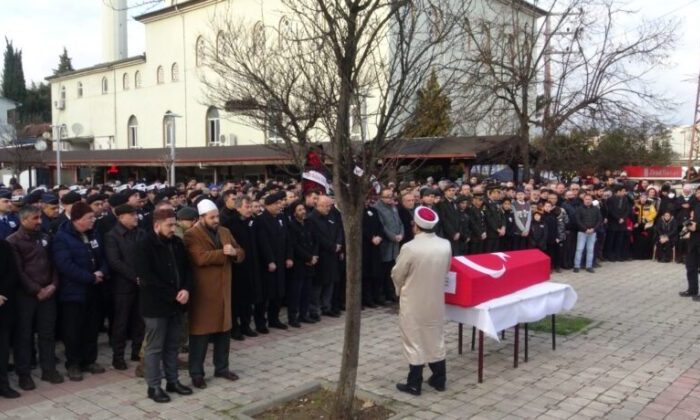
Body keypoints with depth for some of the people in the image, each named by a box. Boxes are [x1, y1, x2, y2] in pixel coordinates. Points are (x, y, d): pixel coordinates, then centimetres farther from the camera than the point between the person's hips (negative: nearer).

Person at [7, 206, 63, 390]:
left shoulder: (45, 238, 10)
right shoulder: (13, 241, -6)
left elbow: (53, 264, 11)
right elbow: (17, 271, -11)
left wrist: (53, 285, -4)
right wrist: (36, 290, -14)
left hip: (48, 293, 4)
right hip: (25, 295, -4)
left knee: (47, 332, 9)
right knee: (24, 335, 4)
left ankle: (49, 369, 19)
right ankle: (24, 373, 14)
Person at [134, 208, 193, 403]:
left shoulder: (177, 242, 7)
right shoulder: (143, 245, -12)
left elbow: (187, 268, 11)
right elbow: (147, 277, -18)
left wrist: (186, 289, -8)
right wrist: (172, 295, -17)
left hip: (176, 303, 6)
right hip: (155, 304, -6)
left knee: (172, 345, 15)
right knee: (154, 347, 3)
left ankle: (173, 381, 27)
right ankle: (154, 386, 14)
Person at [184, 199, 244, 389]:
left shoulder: (225, 231, 11)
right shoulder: (192, 235, -11)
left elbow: (240, 253, 10)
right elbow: (201, 258, -25)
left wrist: (234, 252, -13)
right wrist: (223, 252, -18)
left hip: (223, 289, 7)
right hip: (203, 291, -7)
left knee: (224, 329, 14)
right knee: (200, 332, 2)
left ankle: (221, 367, 27)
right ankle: (196, 373, 12)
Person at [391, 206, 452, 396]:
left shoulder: (410, 248, -22)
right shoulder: (446, 245, -8)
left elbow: (397, 275, -10)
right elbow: (446, 270, 7)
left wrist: (401, 289, 11)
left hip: (413, 301, -4)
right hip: (436, 299, 5)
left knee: (415, 341, 5)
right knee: (436, 338, 17)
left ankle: (414, 384, 12)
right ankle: (439, 379, 27)